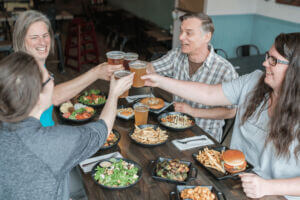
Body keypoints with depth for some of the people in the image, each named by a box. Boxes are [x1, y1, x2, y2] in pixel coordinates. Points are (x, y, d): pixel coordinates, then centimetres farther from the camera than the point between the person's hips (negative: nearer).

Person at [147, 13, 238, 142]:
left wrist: (193, 111, -16)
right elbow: (149, 69, 5)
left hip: (206, 136, -5)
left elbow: (230, 112, -12)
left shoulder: (225, 70, -18)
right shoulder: (177, 55, -2)